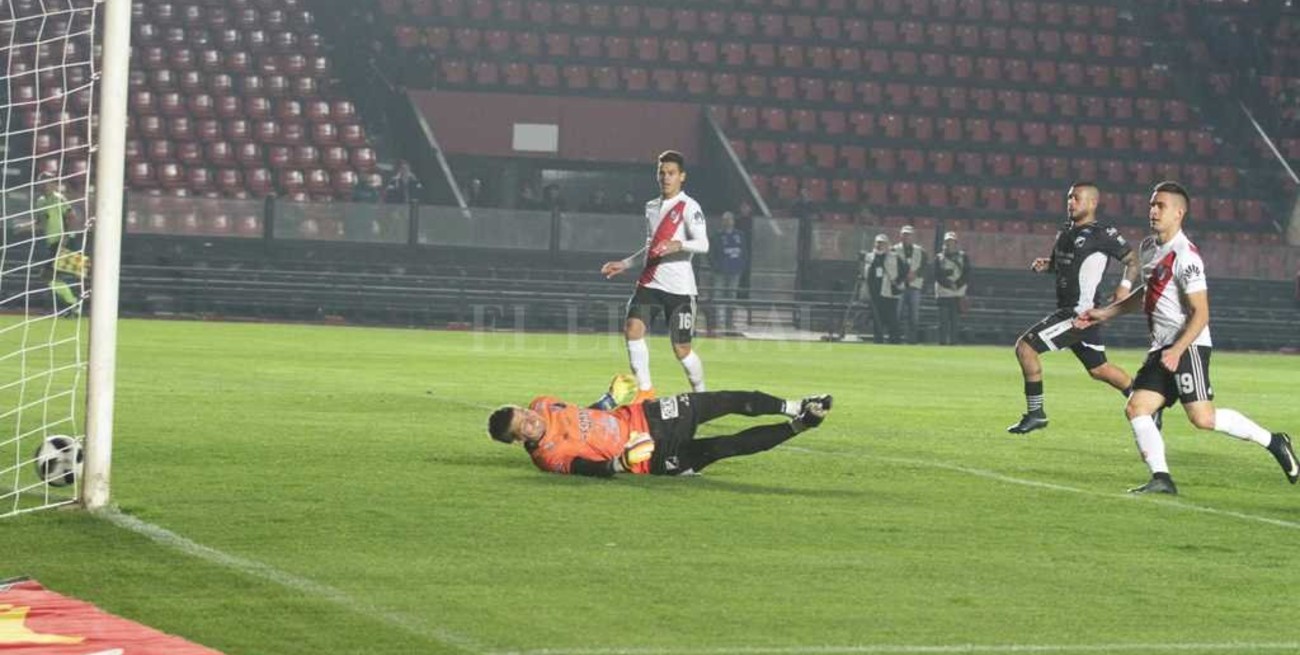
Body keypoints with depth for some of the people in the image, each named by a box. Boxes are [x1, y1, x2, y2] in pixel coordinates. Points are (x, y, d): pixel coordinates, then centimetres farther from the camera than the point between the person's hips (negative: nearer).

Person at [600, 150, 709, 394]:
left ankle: (700, 393, 20)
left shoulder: (688, 207, -6)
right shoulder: (651, 207, 17)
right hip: (650, 282, 6)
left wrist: (678, 245, -37)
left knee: (681, 349, -3)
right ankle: (644, 390, -9)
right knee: (633, 328, -15)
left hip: (679, 287, -6)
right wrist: (625, 264, 26)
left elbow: (703, 244, -19)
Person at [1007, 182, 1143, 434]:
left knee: (1025, 347, -13)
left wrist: (1125, 285, -26)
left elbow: (1132, 261, -8)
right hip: (1067, 310, 9)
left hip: (1080, 312, -9)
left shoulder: (1103, 234, -12)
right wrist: (1045, 264, 6)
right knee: (1098, 369, 19)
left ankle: (1035, 413, -5)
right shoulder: (1065, 232, 13)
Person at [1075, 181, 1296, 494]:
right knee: (1136, 408, -4)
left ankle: (1272, 441, -1)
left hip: (1188, 346, -9)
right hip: (1162, 349, 9)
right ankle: (1161, 478, -6)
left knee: (1202, 418, -17)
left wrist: (1177, 350, -26)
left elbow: (1200, 314, -18)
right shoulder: (1149, 247, 13)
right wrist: (1105, 313, 28)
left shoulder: (1185, 256, -15)